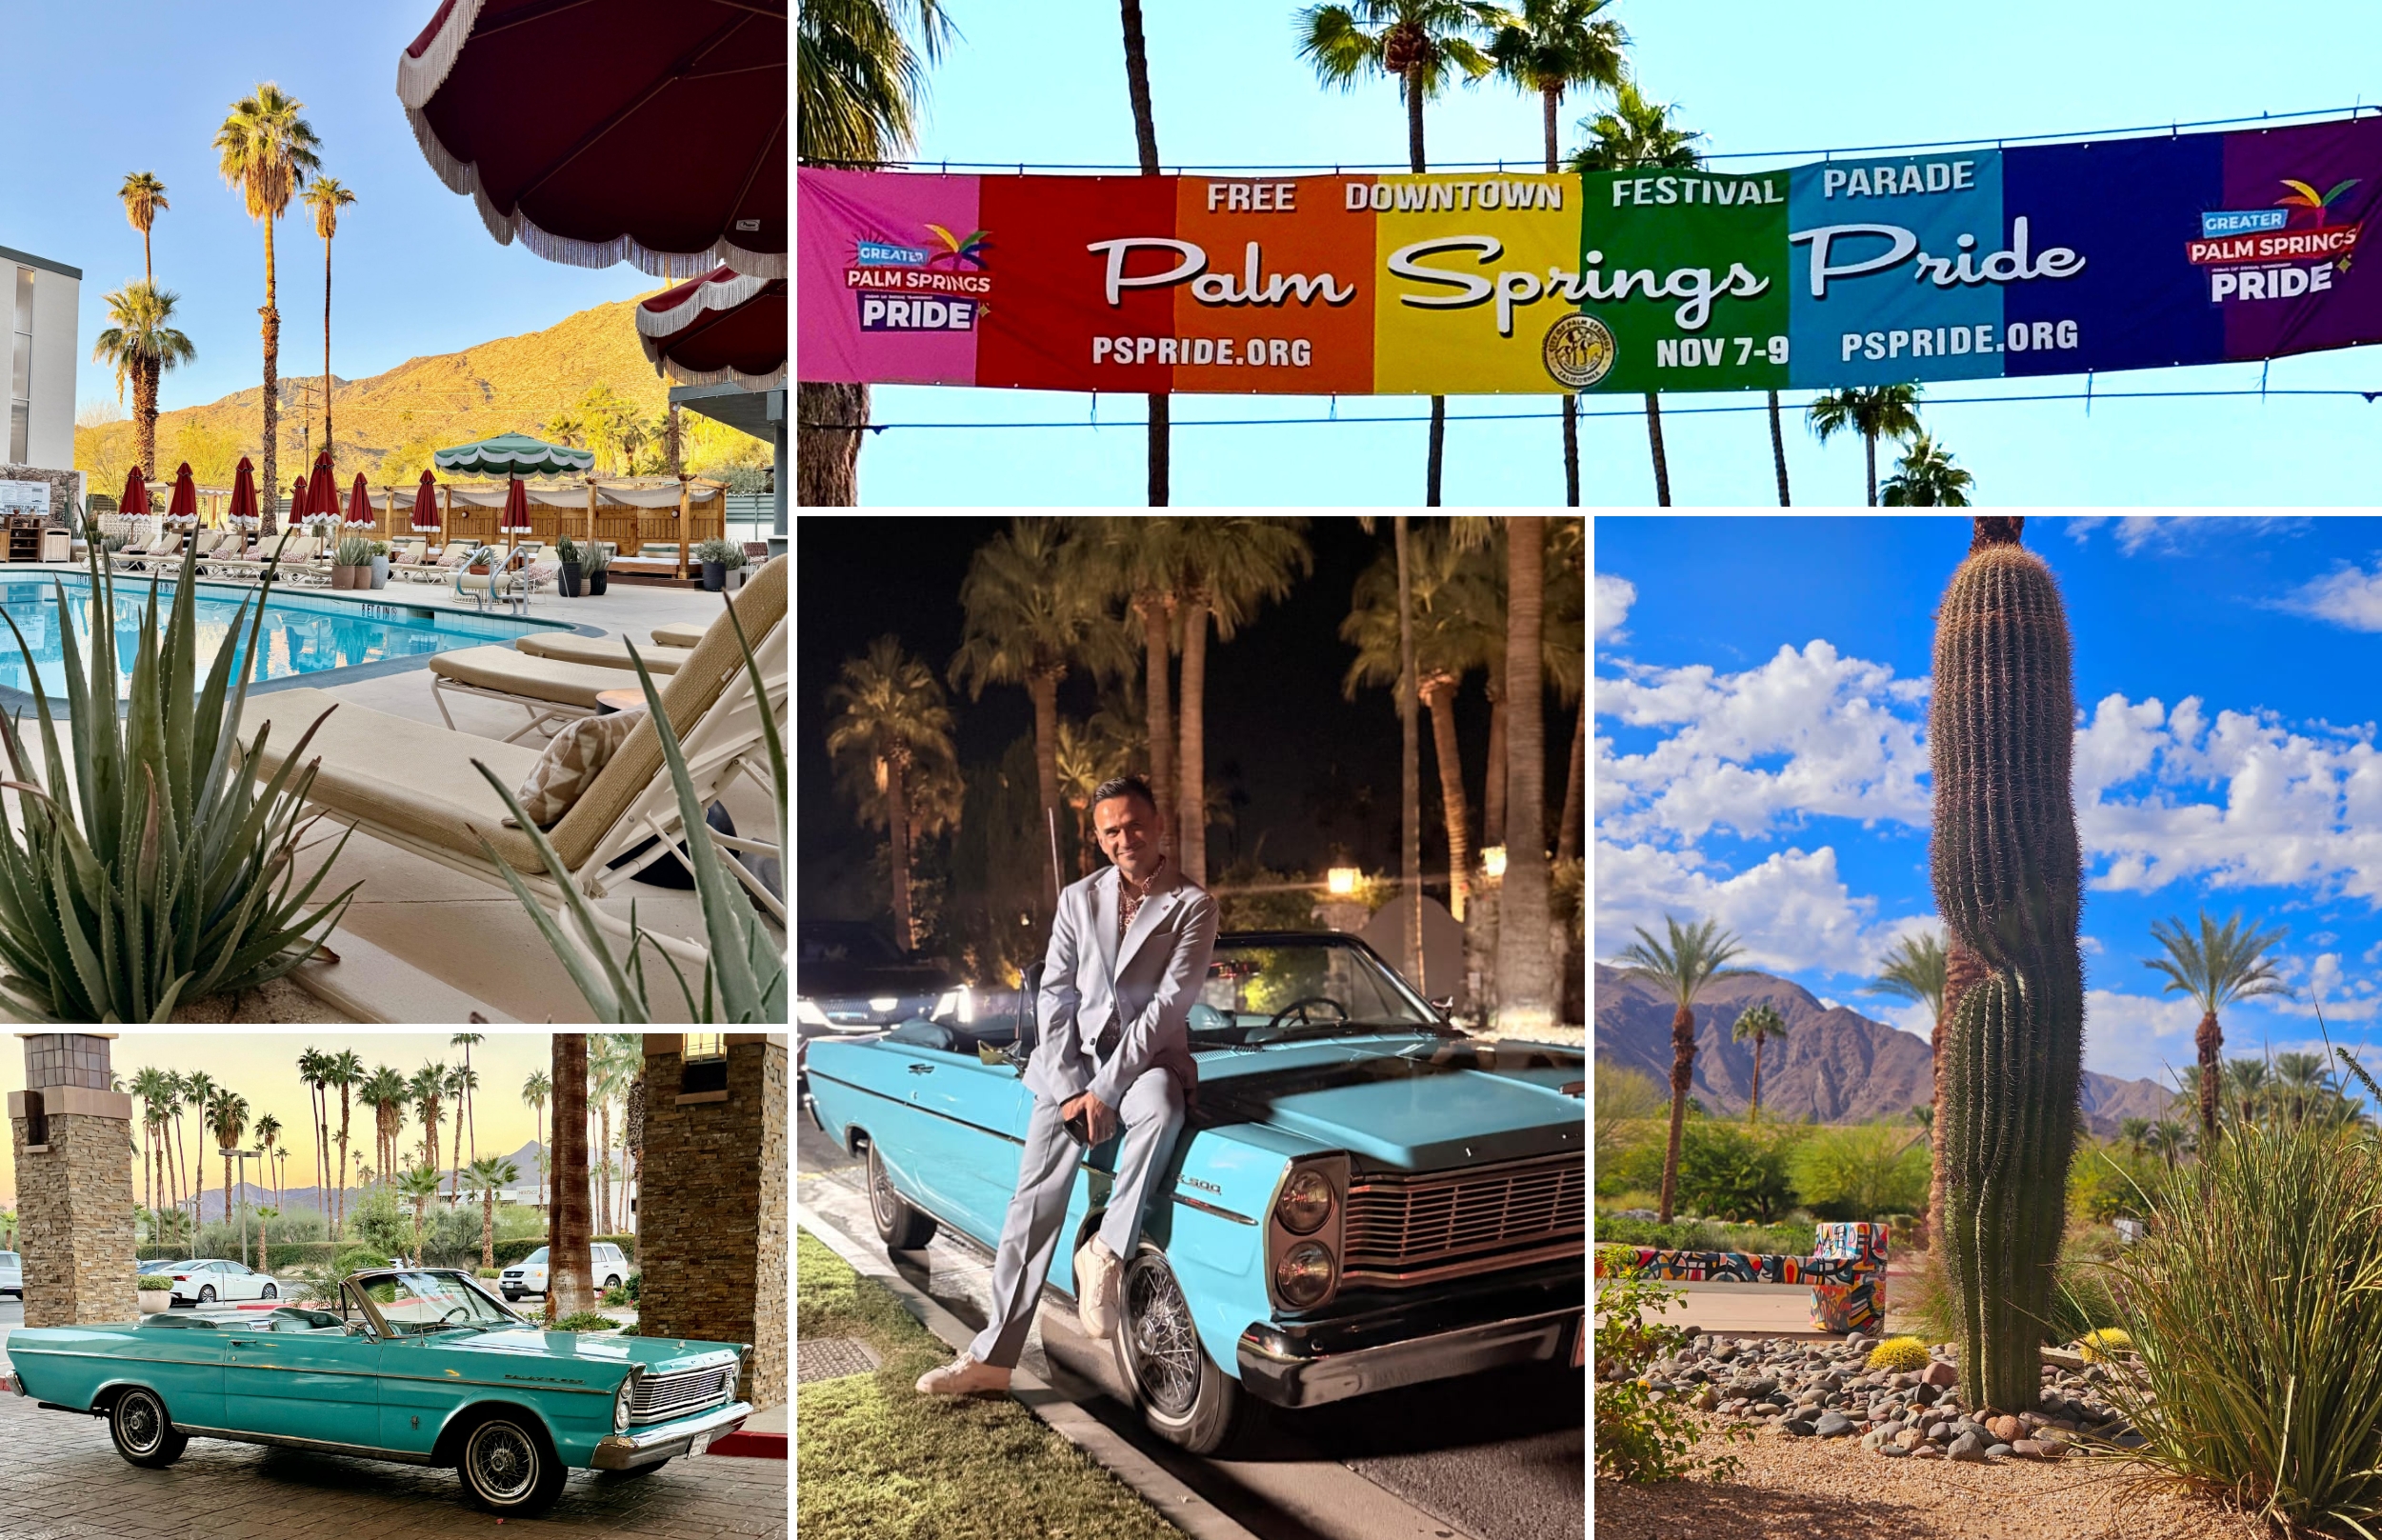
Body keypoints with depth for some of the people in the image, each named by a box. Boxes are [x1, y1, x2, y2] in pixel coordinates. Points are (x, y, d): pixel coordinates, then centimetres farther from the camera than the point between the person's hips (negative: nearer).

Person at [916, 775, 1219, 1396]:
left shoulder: (1192, 904, -3)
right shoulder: (1079, 900, 8)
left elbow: (1171, 1002, -11)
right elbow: (1054, 997, 4)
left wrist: (1106, 1088, -16)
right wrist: (1069, 1089, -10)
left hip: (1149, 1054, -3)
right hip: (1072, 1059, 3)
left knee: (1160, 1109, -38)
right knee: (1036, 1198, -6)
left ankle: (1105, 1252, -23)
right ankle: (993, 1355, -3)